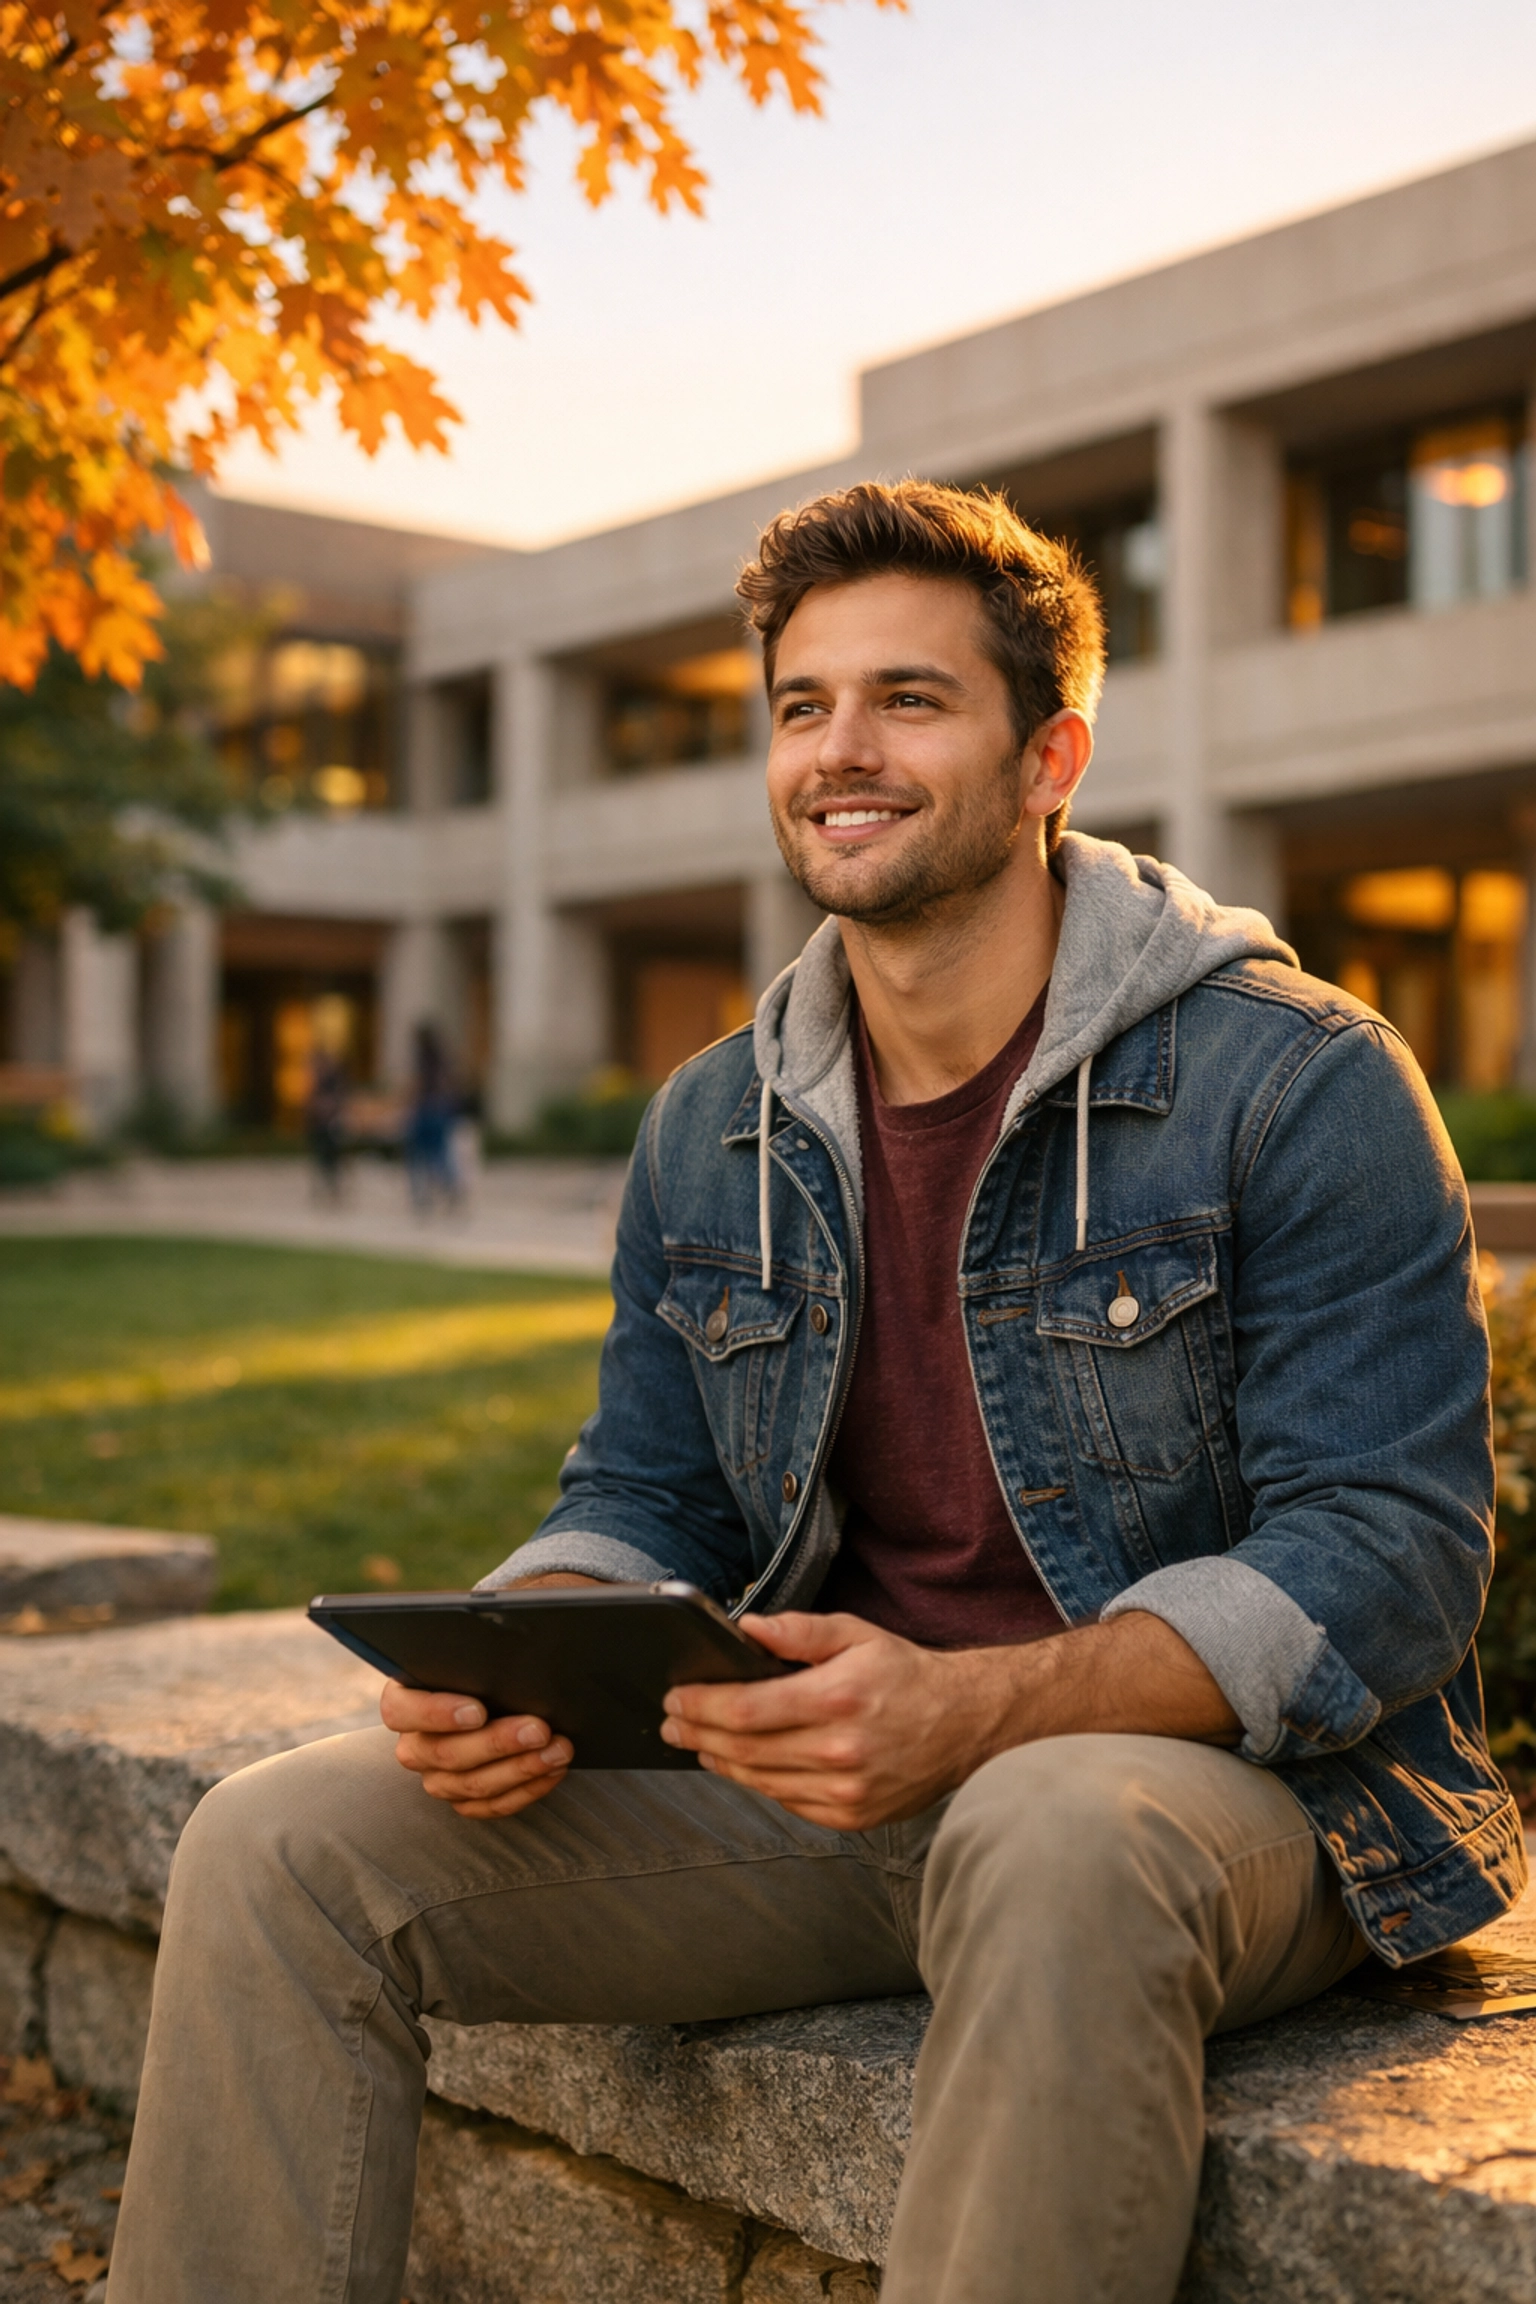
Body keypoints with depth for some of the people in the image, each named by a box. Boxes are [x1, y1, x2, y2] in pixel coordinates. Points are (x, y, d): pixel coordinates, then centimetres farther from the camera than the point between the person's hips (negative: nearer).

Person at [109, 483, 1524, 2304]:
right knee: (278, 1848, -11)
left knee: (1052, 1842, -41)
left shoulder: (1300, 1085, -9)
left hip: (1217, 1771, -4)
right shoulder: (709, 1130, 9)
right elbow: (640, 1503, 15)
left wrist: (970, 1709, -28)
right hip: (819, 1787, 5)